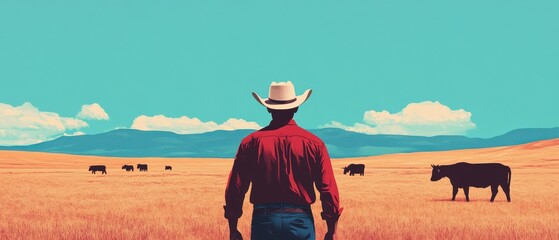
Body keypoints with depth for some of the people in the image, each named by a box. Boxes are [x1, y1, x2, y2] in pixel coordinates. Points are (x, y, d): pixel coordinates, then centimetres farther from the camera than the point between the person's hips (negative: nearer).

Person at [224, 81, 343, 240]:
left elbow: (235, 188, 0)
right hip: (301, 221, 0)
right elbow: (329, 189, -1)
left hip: (264, 221, 0)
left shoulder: (252, 141, 1)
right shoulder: (313, 143, 1)